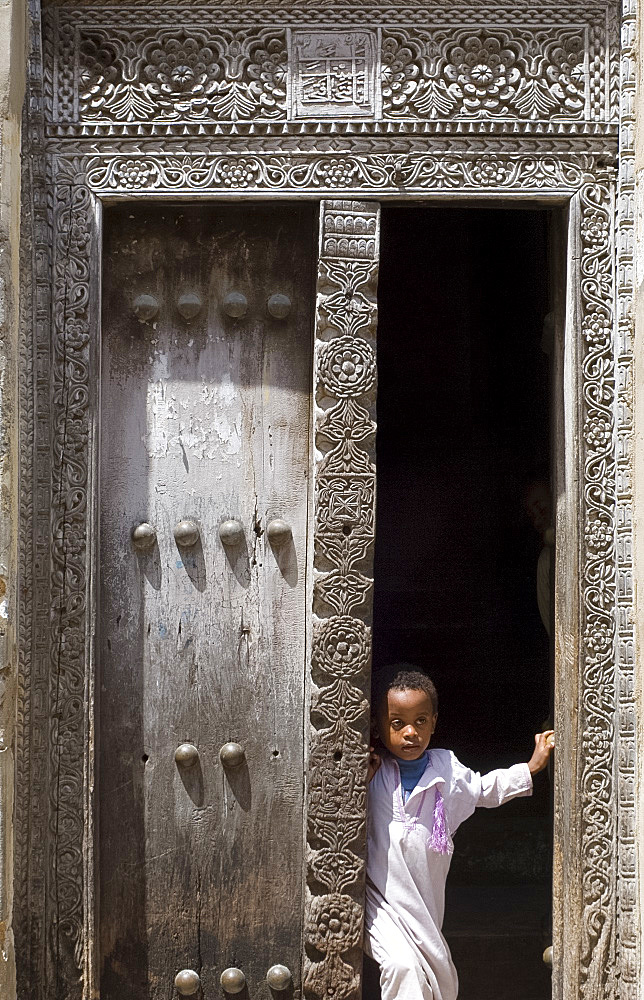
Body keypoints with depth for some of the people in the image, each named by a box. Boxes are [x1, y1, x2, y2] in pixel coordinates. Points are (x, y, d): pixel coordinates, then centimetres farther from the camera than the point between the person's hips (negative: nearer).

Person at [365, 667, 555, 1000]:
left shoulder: (447, 769, 1)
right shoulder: (371, 770, -8)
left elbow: (486, 788, 20)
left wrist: (532, 766, 16)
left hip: (424, 899, 4)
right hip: (381, 896, -4)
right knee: (403, 966, -26)